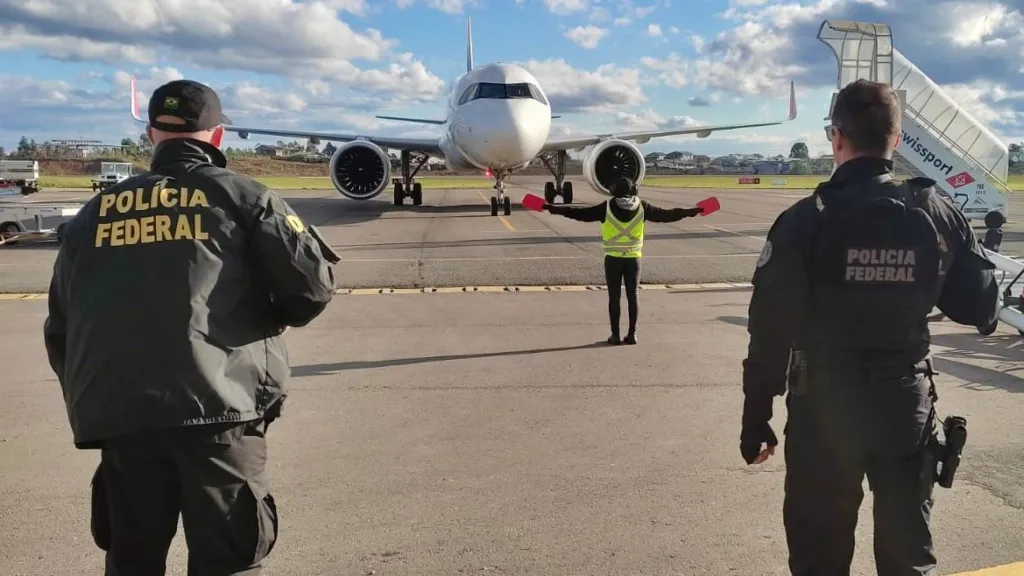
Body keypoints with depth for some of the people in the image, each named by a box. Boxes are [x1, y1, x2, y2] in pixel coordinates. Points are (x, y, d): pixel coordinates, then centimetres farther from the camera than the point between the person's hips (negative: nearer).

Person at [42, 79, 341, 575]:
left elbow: (60, 328, 17)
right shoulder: (242, 197, 5)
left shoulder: (94, 213, 16)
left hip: (118, 418, 4)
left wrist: (89, 404, 26)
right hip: (219, 409, -3)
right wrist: (279, 316, 19)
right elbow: (314, 283, -2)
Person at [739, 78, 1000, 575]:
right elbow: (980, 309, 4)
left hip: (826, 410, -2)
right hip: (908, 406, 3)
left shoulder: (805, 221, -14)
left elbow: (770, 333, -13)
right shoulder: (939, 216, -5)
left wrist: (756, 420, -3)